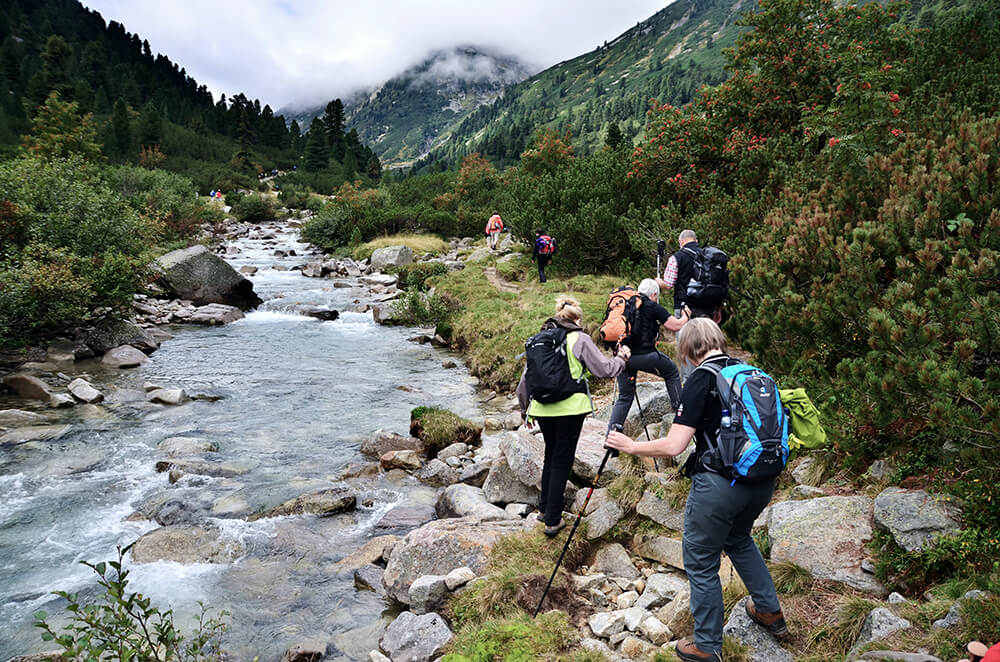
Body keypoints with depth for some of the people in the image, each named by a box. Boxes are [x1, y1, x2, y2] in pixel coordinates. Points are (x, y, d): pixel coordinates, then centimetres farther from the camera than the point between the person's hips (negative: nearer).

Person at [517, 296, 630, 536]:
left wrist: (525, 409, 21)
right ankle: (552, 520, 7)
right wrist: (622, 359, 15)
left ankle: (544, 508, 32)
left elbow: (526, 377, 11)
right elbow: (603, 369, -5)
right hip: (570, 408, -5)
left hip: (543, 408, 5)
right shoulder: (580, 339, -4)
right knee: (562, 461, 4)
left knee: (551, 455, 22)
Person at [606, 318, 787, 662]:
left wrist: (629, 446, -5)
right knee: (738, 539, 33)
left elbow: (672, 446, -18)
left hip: (720, 484, -8)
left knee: (701, 562, 10)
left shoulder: (701, 380, -14)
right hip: (762, 480, 8)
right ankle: (770, 611, 43)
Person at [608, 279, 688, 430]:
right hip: (643, 354, -5)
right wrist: (685, 316, 20)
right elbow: (676, 326, 1)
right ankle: (679, 409, 27)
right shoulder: (653, 307, -1)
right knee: (672, 372, 23)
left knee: (624, 396, 17)